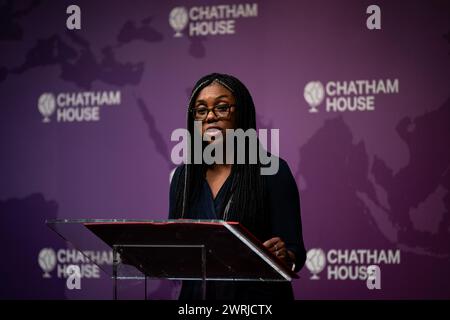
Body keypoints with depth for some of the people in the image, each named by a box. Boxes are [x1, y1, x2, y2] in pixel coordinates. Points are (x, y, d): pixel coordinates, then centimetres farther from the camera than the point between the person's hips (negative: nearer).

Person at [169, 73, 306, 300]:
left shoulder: (273, 171, -9)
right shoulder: (183, 177, 4)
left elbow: (295, 253, -12)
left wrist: (284, 256, -33)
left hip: (257, 296, -4)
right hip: (196, 294, 4)